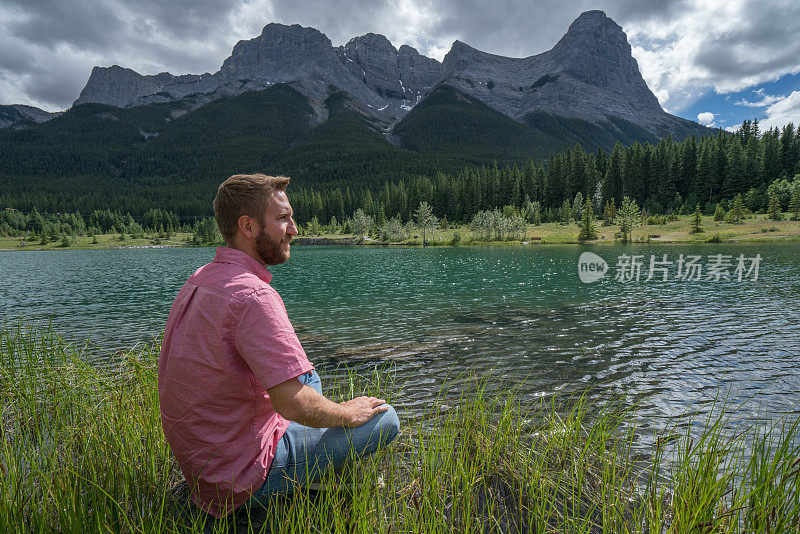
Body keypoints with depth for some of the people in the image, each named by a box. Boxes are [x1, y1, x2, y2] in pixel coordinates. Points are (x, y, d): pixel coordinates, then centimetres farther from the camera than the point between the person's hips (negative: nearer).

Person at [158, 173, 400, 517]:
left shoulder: (199, 279, 4)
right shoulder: (252, 295, -28)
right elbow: (294, 404, -31)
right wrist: (346, 414, -11)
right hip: (238, 484, -9)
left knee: (308, 376, 24)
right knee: (384, 417, -5)